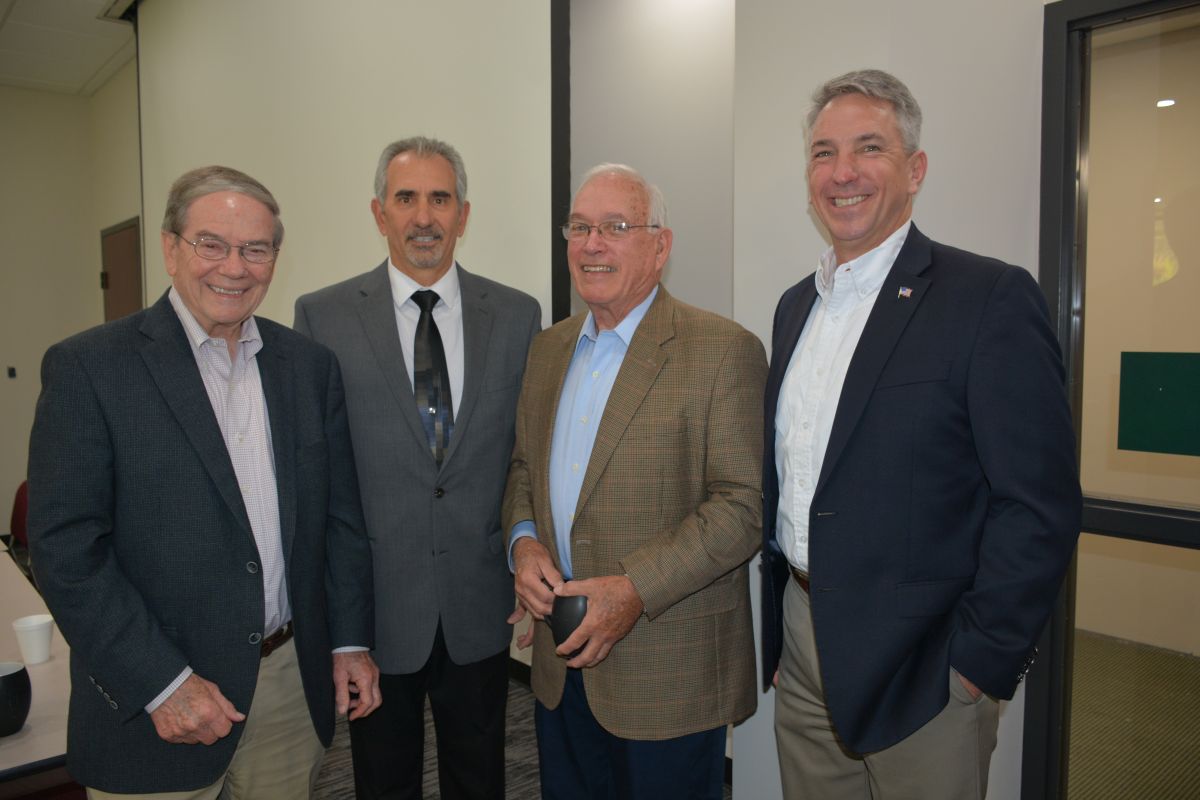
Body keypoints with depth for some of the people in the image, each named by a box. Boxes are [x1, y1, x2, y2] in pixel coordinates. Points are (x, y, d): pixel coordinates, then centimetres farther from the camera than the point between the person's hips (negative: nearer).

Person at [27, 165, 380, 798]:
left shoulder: (311, 365, 3)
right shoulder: (87, 367, -9)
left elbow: (339, 516, 7)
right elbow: (65, 549, -12)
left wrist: (349, 641, 4)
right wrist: (163, 684, -15)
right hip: (153, 704, -3)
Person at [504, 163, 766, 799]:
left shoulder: (724, 350, -12)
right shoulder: (548, 348, 9)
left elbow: (745, 504, -16)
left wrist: (636, 588, -22)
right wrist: (523, 541, -4)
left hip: (671, 669, -5)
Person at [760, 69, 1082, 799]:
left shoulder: (991, 298, -13)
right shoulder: (797, 304, 8)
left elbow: (1040, 506, -16)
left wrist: (978, 664, -14)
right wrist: (780, 620, 12)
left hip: (919, 668, -6)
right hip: (801, 648, 6)